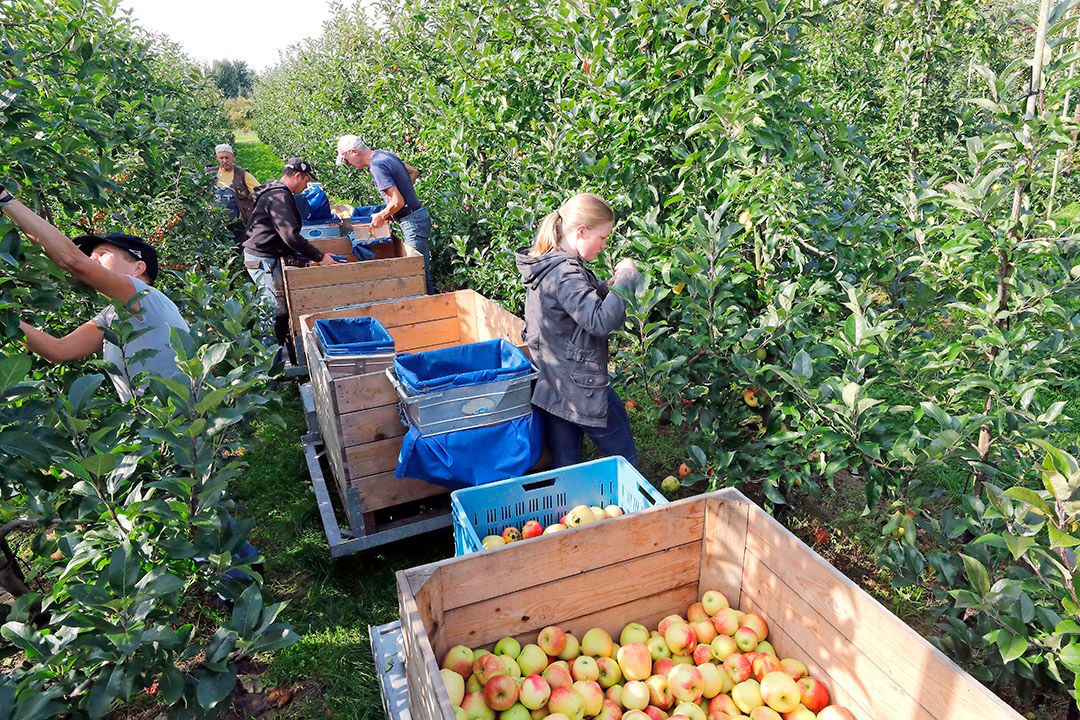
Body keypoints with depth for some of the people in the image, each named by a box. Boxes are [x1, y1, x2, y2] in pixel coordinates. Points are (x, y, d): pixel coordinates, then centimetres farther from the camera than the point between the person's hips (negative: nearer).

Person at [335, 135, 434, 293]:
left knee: (420, 269, -5)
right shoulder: (385, 154, 10)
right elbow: (414, 172, 22)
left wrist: (381, 217, -7)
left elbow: (398, 202, -23)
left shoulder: (377, 166, -18)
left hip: (412, 221, -10)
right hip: (418, 214, 10)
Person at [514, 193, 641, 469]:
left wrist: (611, 284, 4)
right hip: (582, 389, -9)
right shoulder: (565, 274, -23)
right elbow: (600, 320, -29)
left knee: (564, 466, 17)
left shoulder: (547, 265, 8)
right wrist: (626, 278, -19)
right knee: (624, 458, 10)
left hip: (550, 388, 9)